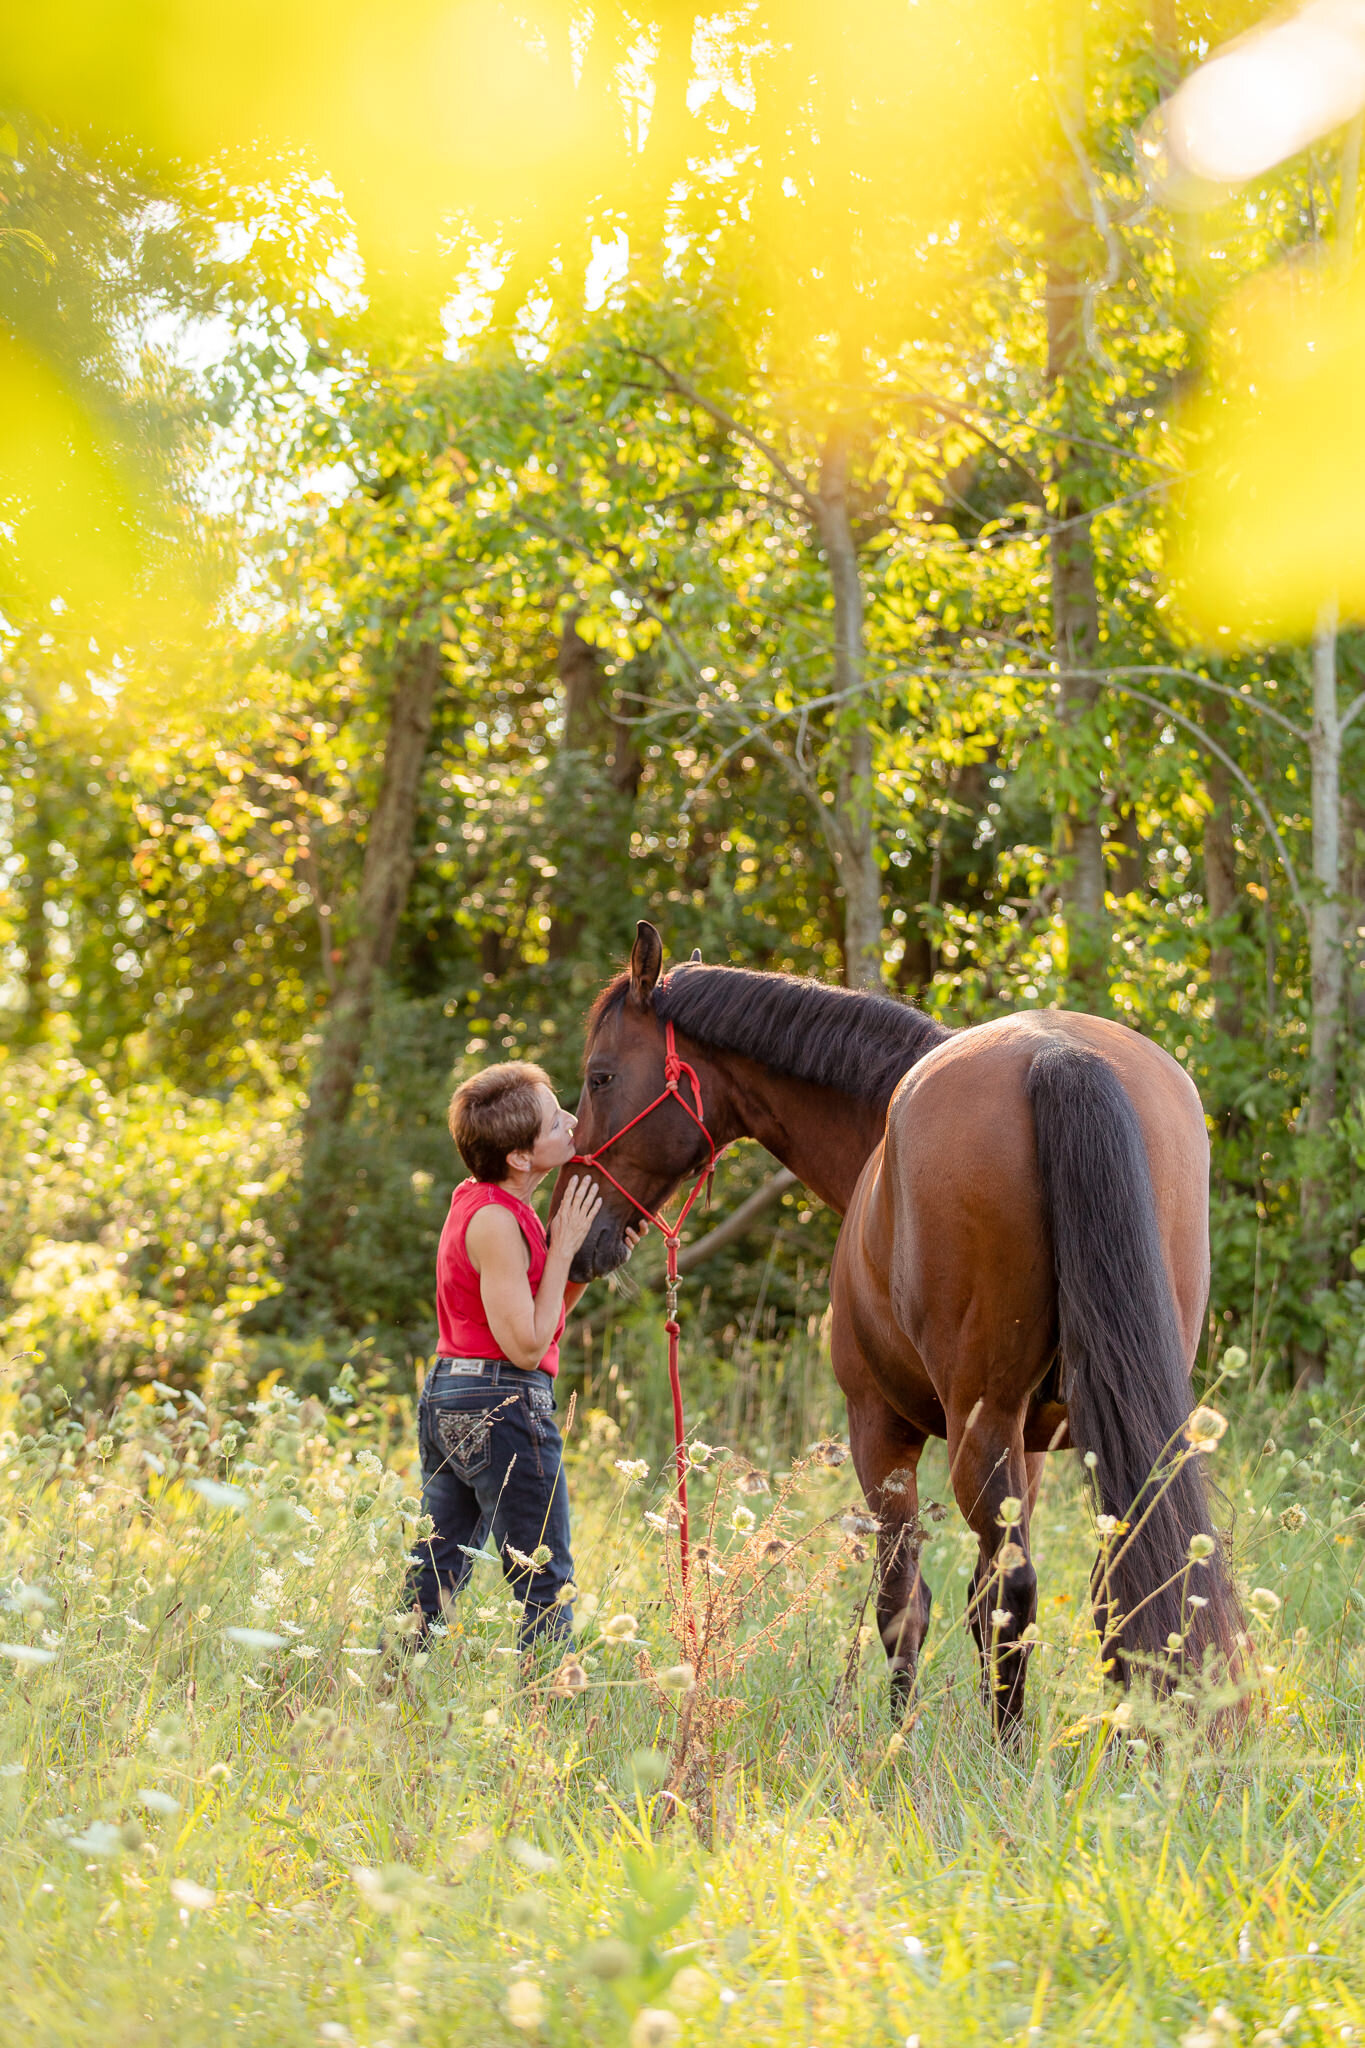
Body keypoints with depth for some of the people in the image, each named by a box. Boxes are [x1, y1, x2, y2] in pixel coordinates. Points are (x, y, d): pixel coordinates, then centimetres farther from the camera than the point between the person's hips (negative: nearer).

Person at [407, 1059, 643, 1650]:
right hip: (503, 1404, -10)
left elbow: (541, 1319, 16)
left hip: (445, 1397, 10)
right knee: (547, 1584, -1)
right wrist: (564, 1248, -14)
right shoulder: (496, 1222, -19)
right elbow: (526, 1346, -19)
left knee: (433, 1575, 13)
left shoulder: (477, 1201, 11)